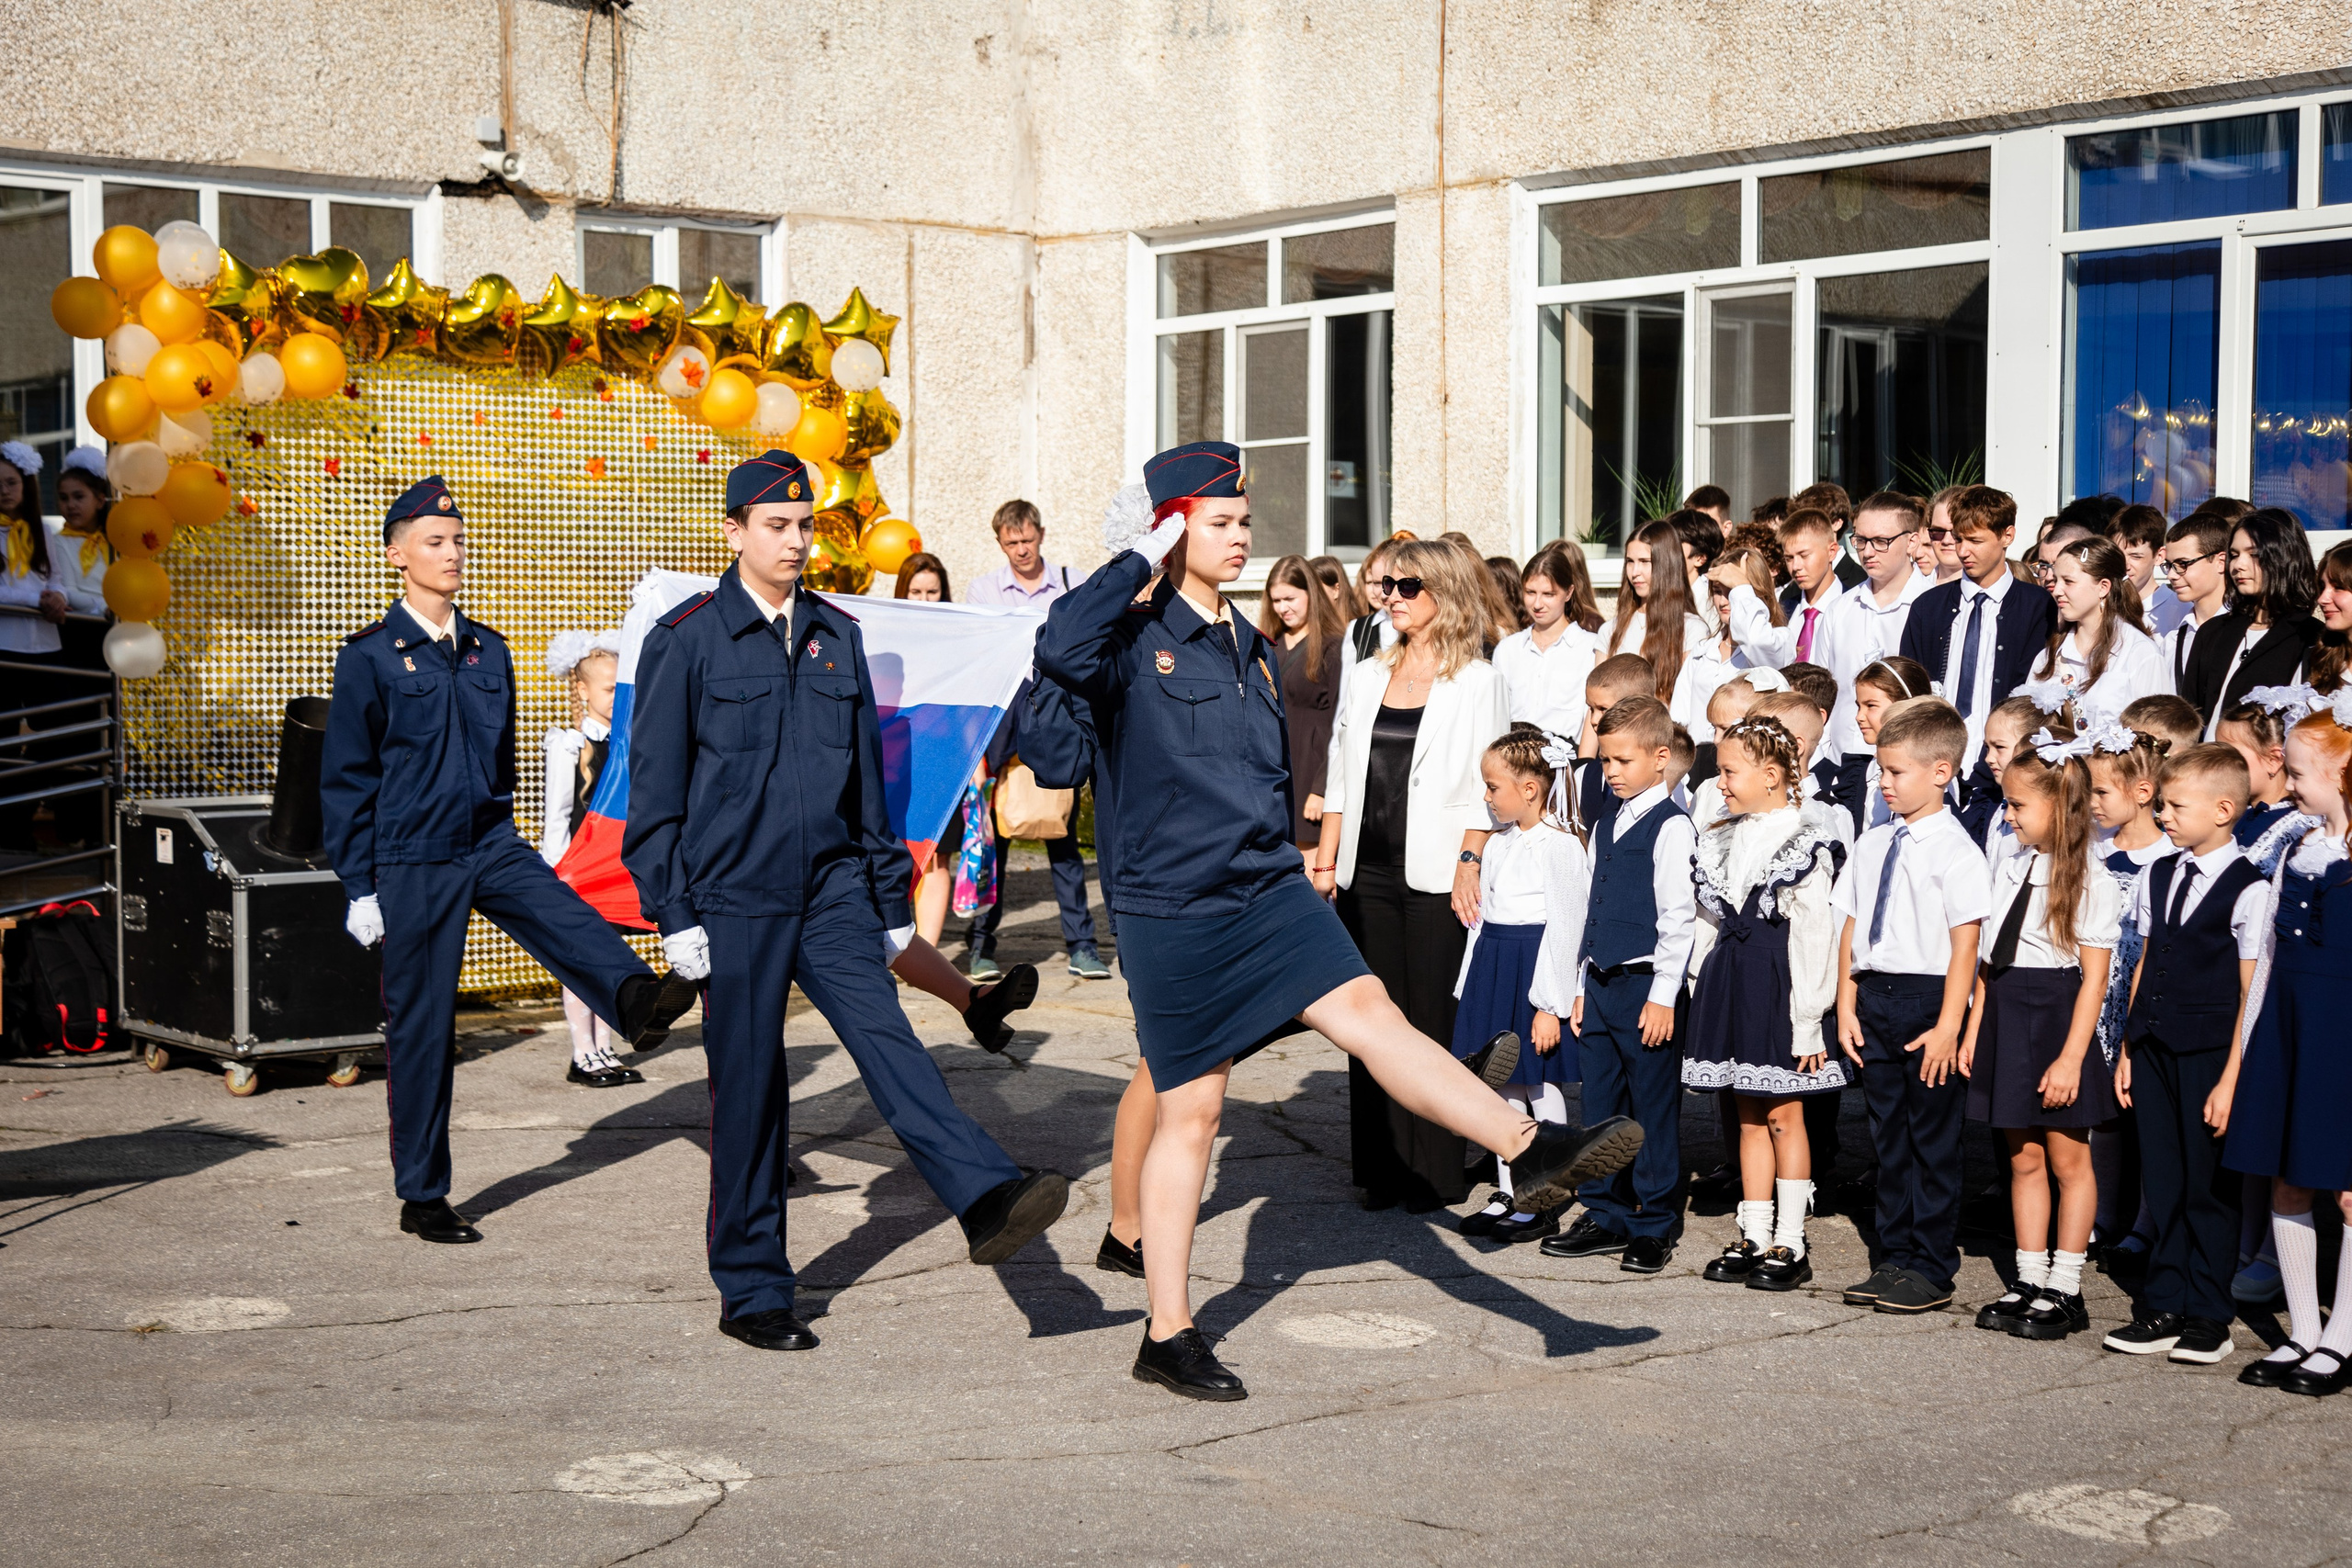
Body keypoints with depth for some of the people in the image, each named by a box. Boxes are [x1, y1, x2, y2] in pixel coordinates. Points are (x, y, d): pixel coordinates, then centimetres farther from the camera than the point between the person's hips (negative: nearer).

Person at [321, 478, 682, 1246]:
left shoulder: (489, 652, 9)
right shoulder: (369, 657, -5)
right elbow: (345, 780, -4)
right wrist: (359, 889, -7)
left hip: (491, 846, 4)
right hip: (413, 863, -4)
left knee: (569, 922, -27)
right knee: (421, 1027, 2)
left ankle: (634, 995, -55)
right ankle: (421, 1198, 11)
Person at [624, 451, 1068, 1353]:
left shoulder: (838, 637, 12)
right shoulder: (686, 640, -2)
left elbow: (867, 776, 17)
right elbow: (655, 787, -3)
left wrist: (891, 899, 16)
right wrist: (674, 913, -8)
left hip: (833, 890, 3)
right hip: (735, 901, -3)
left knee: (886, 1039, -15)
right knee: (748, 1092, 2)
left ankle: (987, 1198, -31)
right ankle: (751, 1294, 10)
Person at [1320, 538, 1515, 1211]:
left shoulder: (1477, 682, -1)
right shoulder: (1370, 677, 14)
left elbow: (1485, 784, -6)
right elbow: (1341, 777, 16)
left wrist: (1468, 863, -14)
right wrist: (1326, 860, 10)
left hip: (1434, 877, -5)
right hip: (1368, 872, 5)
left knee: (1433, 1021, -2)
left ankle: (1435, 1174, 6)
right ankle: (1383, 1170, 13)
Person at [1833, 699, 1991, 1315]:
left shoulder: (1955, 851, -9)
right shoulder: (1872, 845, 11)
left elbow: (1965, 944, -13)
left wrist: (1948, 1026, -16)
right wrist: (1846, 1009, 8)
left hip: (1928, 998, -6)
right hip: (1875, 998, 6)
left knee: (1933, 1138, 2)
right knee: (1889, 1136, 12)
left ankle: (1932, 1270, 10)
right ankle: (1896, 1259, 20)